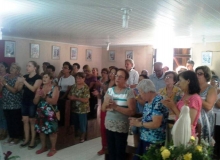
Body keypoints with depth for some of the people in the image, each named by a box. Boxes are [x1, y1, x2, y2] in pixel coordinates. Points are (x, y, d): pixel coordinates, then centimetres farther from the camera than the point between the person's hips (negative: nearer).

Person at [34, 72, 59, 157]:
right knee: (41, 130, 12)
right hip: (40, 113, 5)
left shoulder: (55, 88, -6)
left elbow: (54, 101, -17)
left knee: (52, 131, 0)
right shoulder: (40, 88, 8)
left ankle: (53, 148, 15)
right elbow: (35, 102, 5)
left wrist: (44, 96, -26)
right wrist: (38, 96, -14)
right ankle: (43, 147, 30)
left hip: (50, 114, -5)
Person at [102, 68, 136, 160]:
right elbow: (103, 108, 6)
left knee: (120, 153, 9)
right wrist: (106, 104, -16)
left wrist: (116, 107, -25)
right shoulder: (109, 90, 3)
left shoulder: (129, 92, -11)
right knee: (111, 151, 17)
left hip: (121, 127, -4)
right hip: (109, 125, 5)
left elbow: (131, 112, -18)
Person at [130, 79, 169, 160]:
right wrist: (137, 119, 0)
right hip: (144, 138, 9)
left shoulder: (158, 102, -22)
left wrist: (139, 123, -16)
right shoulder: (148, 101, 7)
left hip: (154, 141, -9)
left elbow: (156, 124, -28)